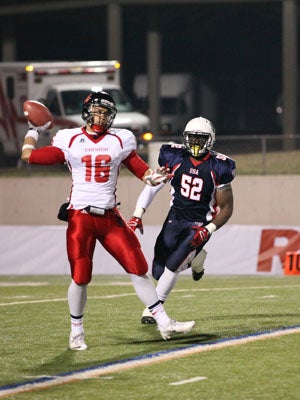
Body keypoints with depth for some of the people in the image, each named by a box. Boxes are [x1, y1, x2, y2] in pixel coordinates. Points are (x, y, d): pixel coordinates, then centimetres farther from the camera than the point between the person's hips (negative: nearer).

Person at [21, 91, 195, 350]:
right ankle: (76, 332, 17)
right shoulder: (70, 140, -1)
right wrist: (34, 131, 15)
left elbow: (142, 171, 5)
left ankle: (164, 323, 3)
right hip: (80, 217, -2)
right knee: (80, 277, -1)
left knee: (138, 268, -2)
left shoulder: (120, 141, 5)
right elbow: (29, 156, 1)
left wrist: (154, 177, -16)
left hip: (109, 217, 2)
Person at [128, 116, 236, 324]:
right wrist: (137, 215, -10)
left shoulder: (218, 168, -12)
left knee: (172, 266, -17)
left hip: (199, 225, -4)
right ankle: (194, 258, 30)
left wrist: (208, 231, -19)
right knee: (158, 272, 1)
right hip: (175, 219, 4)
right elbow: (152, 187, 1)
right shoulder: (174, 157, -6)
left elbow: (226, 209, -6)